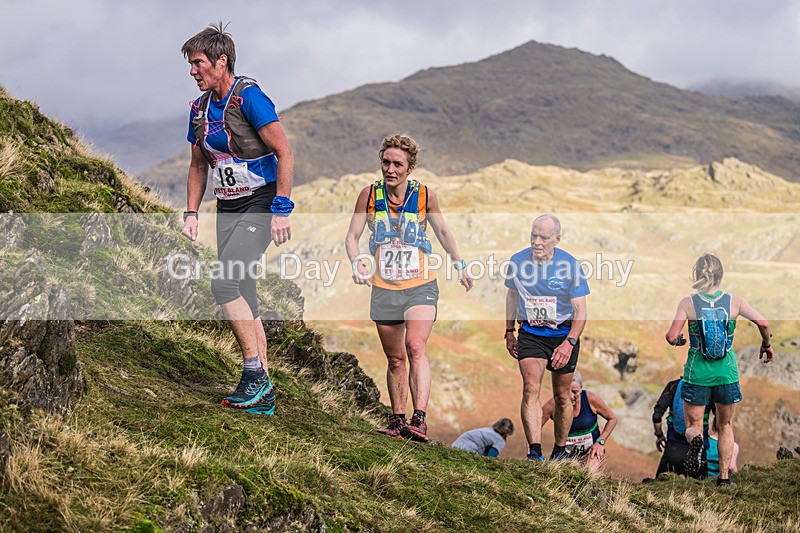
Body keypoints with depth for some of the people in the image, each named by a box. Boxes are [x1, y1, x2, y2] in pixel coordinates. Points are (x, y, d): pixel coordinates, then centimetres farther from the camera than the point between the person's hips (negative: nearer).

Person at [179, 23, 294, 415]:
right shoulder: (200, 107, 9)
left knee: (224, 284, -21)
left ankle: (255, 374, -12)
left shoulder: (248, 97, -14)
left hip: (260, 206, -8)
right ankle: (262, 395, 11)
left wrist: (281, 210, -20)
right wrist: (191, 213, 11)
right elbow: (199, 165, 20)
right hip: (227, 209, 8)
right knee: (243, 298, 6)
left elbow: (284, 153, -17)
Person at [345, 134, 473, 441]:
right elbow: (352, 236, 1)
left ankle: (419, 419, -29)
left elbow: (443, 232, 11)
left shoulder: (424, 195, -5)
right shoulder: (370, 194, -3)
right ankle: (398, 420, 23)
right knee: (395, 359, 9)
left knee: (416, 347, -22)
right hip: (384, 288, 2)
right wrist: (357, 262, -18)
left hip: (421, 286, -2)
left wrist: (460, 266, 14)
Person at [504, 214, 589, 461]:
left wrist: (569, 343, -24)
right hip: (530, 334, 1)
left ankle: (560, 450, 26)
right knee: (531, 389, -18)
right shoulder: (518, 261, -6)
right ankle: (534, 452, -25)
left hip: (564, 334, -1)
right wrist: (509, 332, 16)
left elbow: (580, 312, -12)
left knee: (562, 396, 8)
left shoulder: (570, 265, -14)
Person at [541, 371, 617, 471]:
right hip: (566, 453, 2)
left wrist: (600, 442, -8)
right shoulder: (552, 405, -17)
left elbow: (612, 419, 0)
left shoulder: (591, 399, -17)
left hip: (590, 450, -2)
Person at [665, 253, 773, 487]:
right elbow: (762, 323, -10)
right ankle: (724, 477, 16)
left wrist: (678, 340, 8)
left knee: (693, 424, 11)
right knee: (726, 425, 19)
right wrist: (766, 345, 9)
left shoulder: (688, 303, -10)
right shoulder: (734, 301, -6)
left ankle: (696, 440, -25)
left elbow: (671, 337, -15)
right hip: (727, 373, 1)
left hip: (698, 374, -1)